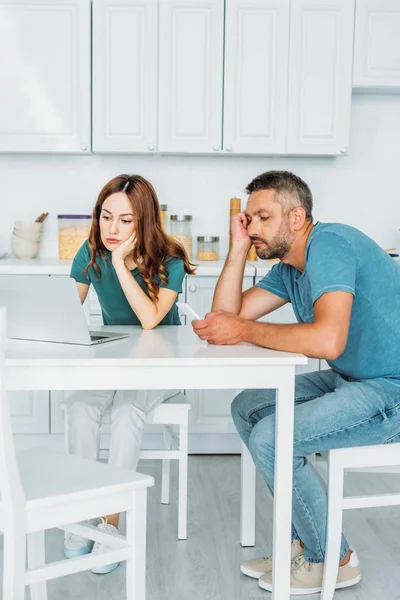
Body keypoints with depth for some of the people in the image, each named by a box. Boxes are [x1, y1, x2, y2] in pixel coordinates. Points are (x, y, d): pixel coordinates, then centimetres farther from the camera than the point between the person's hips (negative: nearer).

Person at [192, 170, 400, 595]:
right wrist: (238, 248, 0)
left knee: (270, 437, -20)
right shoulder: (288, 268, 10)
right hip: (352, 379, 10)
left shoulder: (328, 245, -20)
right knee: (248, 408, 11)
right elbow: (227, 315, 7)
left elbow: (327, 340, -34)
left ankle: (330, 559, 3)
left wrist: (244, 330, -23)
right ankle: (303, 541, 16)